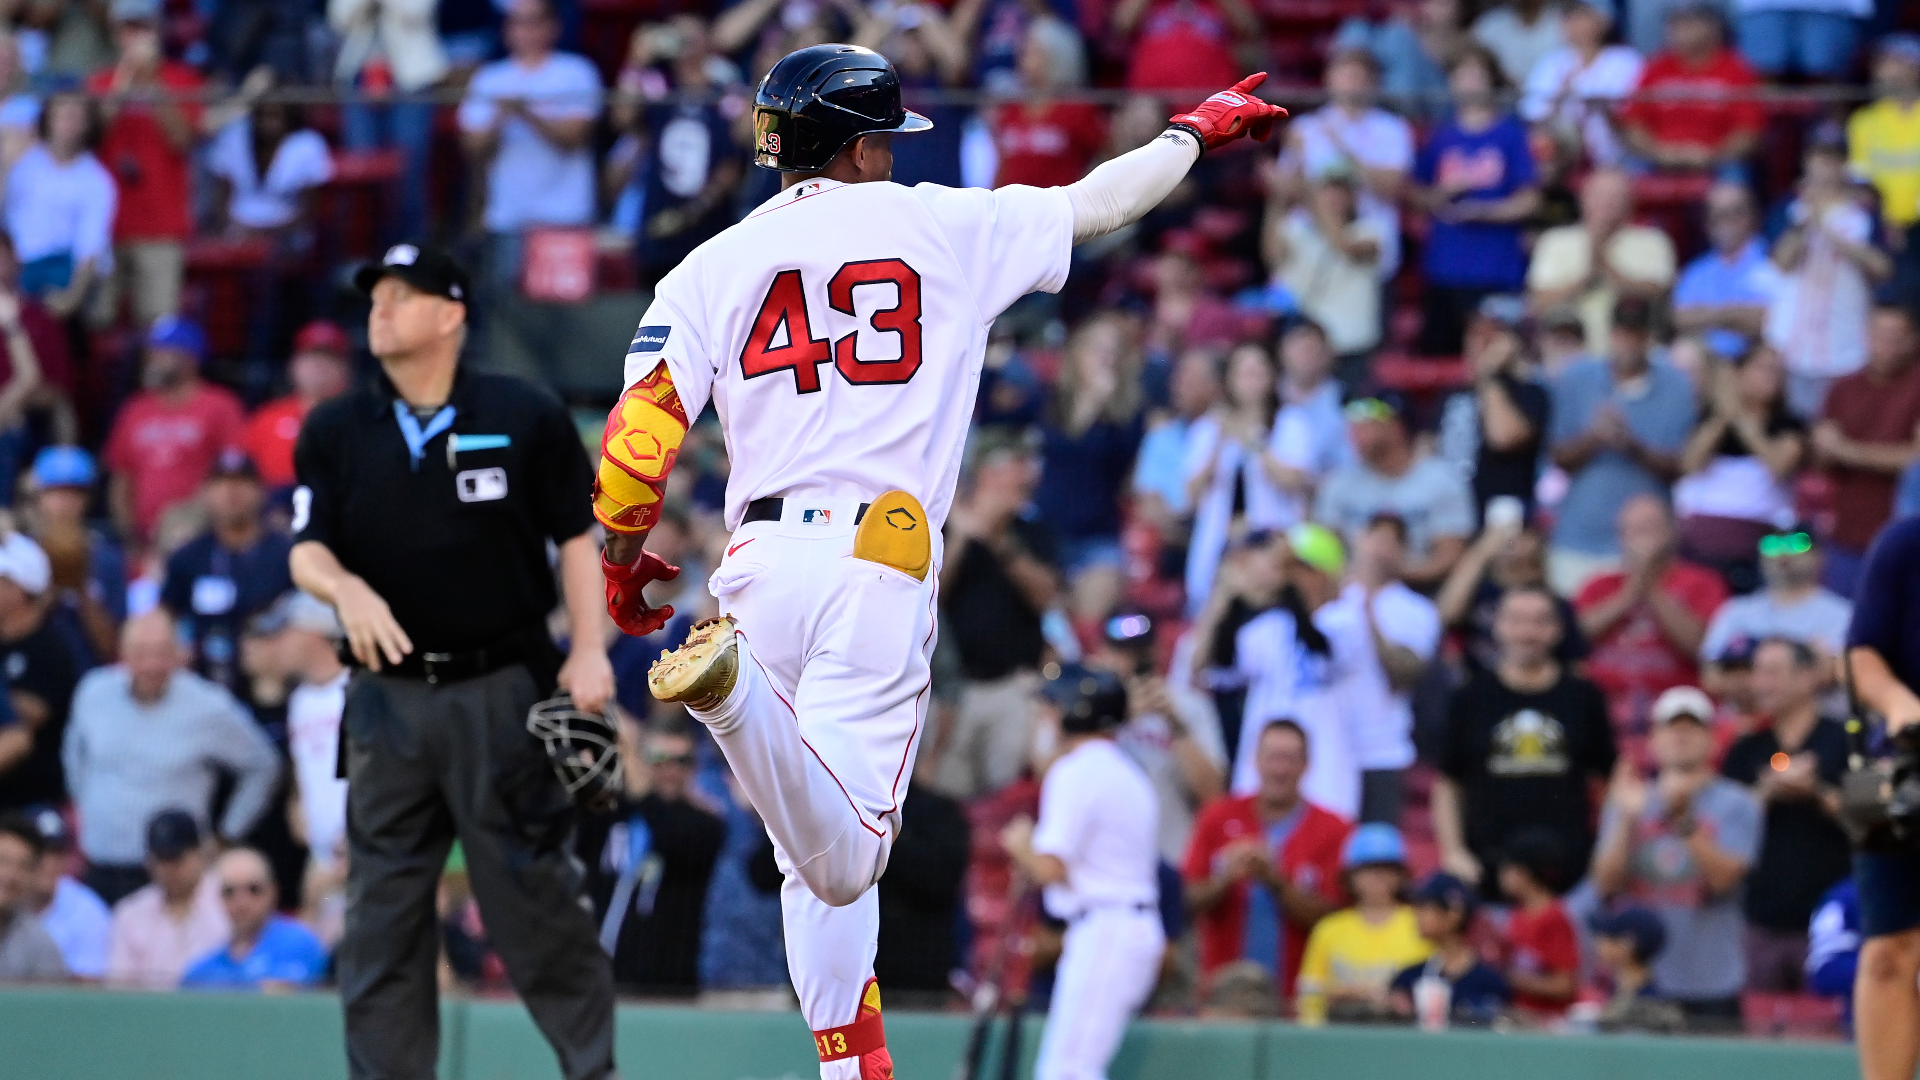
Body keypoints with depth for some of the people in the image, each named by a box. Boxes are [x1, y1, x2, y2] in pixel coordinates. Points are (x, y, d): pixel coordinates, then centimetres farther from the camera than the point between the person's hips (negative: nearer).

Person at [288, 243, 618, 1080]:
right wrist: (344, 588, -21)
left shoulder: (526, 419, 1)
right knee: (380, 915, 4)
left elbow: (576, 539, 3)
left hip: (503, 689, -3)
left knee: (534, 896, -4)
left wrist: (589, 651, -8)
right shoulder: (335, 432, 7)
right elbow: (306, 551, 2)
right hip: (388, 695, 3)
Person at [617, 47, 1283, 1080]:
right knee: (840, 866, -12)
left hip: (761, 562, 3)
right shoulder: (945, 228, 7)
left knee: (822, 864, 13)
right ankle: (730, 685, -38)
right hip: (883, 570, -3)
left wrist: (622, 562, 19)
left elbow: (637, 439, 2)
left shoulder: (711, 268, 9)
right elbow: (1101, 202, 20)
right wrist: (1195, 133, 39)